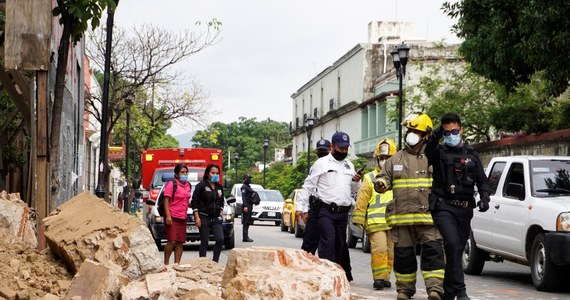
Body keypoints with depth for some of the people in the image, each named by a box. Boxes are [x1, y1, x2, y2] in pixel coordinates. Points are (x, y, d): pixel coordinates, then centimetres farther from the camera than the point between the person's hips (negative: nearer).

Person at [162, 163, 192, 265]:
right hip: (172, 217, -7)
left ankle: (177, 263, 11)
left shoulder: (188, 185, 16)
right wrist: (168, 216, -19)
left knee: (180, 242, 6)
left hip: (182, 218, 7)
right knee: (172, 241, -12)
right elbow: (166, 200, -12)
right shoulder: (171, 184, -7)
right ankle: (166, 263, -2)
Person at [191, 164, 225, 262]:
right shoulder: (201, 185, -5)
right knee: (204, 242, -2)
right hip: (204, 217, -5)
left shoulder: (219, 187, 12)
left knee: (220, 239, -7)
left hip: (216, 218, 5)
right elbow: (194, 202, -7)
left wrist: (220, 212, 11)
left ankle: (215, 261, 5)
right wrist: (197, 217, -12)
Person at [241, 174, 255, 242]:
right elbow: (243, 197, -20)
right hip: (246, 206, -10)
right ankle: (245, 238, -11)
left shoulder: (248, 187, 19)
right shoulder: (244, 187, -10)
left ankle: (246, 237, 16)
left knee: (248, 222, 11)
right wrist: (245, 206, -28)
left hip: (250, 205, 10)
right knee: (245, 222, -10)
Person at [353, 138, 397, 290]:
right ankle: (379, 277, -10)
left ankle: (385, 277, 17)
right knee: (379, 249, -14)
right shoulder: (370, 178, 9)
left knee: (391, 251, 7)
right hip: (375, 222, -3)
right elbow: (361, 200, 3)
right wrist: (359, 219, -4)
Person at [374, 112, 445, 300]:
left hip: (428, 215, -2)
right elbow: (384, 176, 16)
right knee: (403, 253, 7)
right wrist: (381, 184, -7)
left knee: (433, 251, -11)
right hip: (401, 215, 3)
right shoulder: (396, 159, 14)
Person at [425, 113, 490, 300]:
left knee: (457, 249, 7)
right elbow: (429, 153, -21)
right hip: (443, 206, -4)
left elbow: (482, 180, 15)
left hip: (465, 209, 4)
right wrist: (434, 138, -42)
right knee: (452, 244, -22)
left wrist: (484, 198, -5)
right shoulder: (439, 151, 3)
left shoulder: (471, 154, 16)